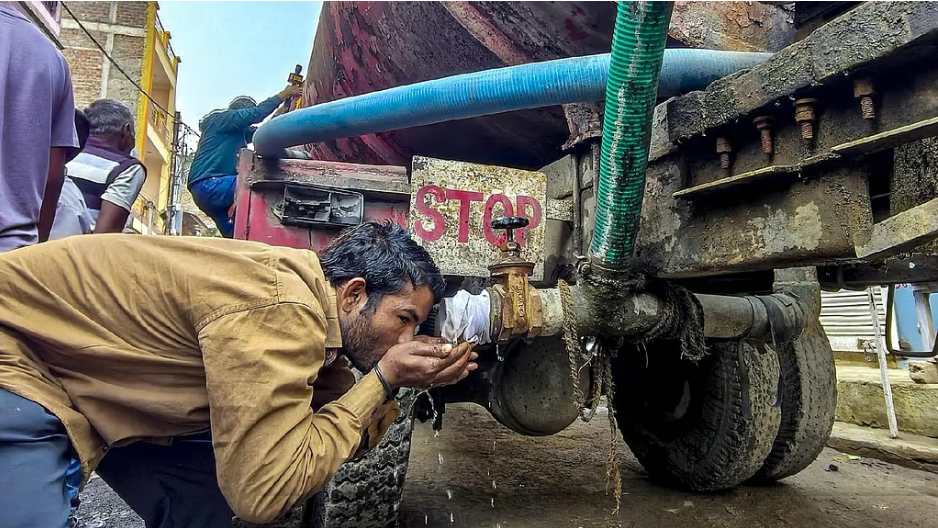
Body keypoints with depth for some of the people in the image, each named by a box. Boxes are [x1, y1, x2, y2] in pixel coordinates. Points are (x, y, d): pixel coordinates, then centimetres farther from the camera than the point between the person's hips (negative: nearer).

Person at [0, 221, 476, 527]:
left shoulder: (311, 305, -4)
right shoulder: (281, 310, -33)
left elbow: (342, 437, 5)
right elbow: (265, 490, -30)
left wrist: (400, 385, -13)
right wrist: (383, 381, -25)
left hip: (97, 376, 9)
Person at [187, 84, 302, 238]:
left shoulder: (239, 132, 26)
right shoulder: (221, 118, 0)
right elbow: (255, 114, -11)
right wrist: (282, 95, -5)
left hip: (210, 188, 10)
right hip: (208, 185, -10)